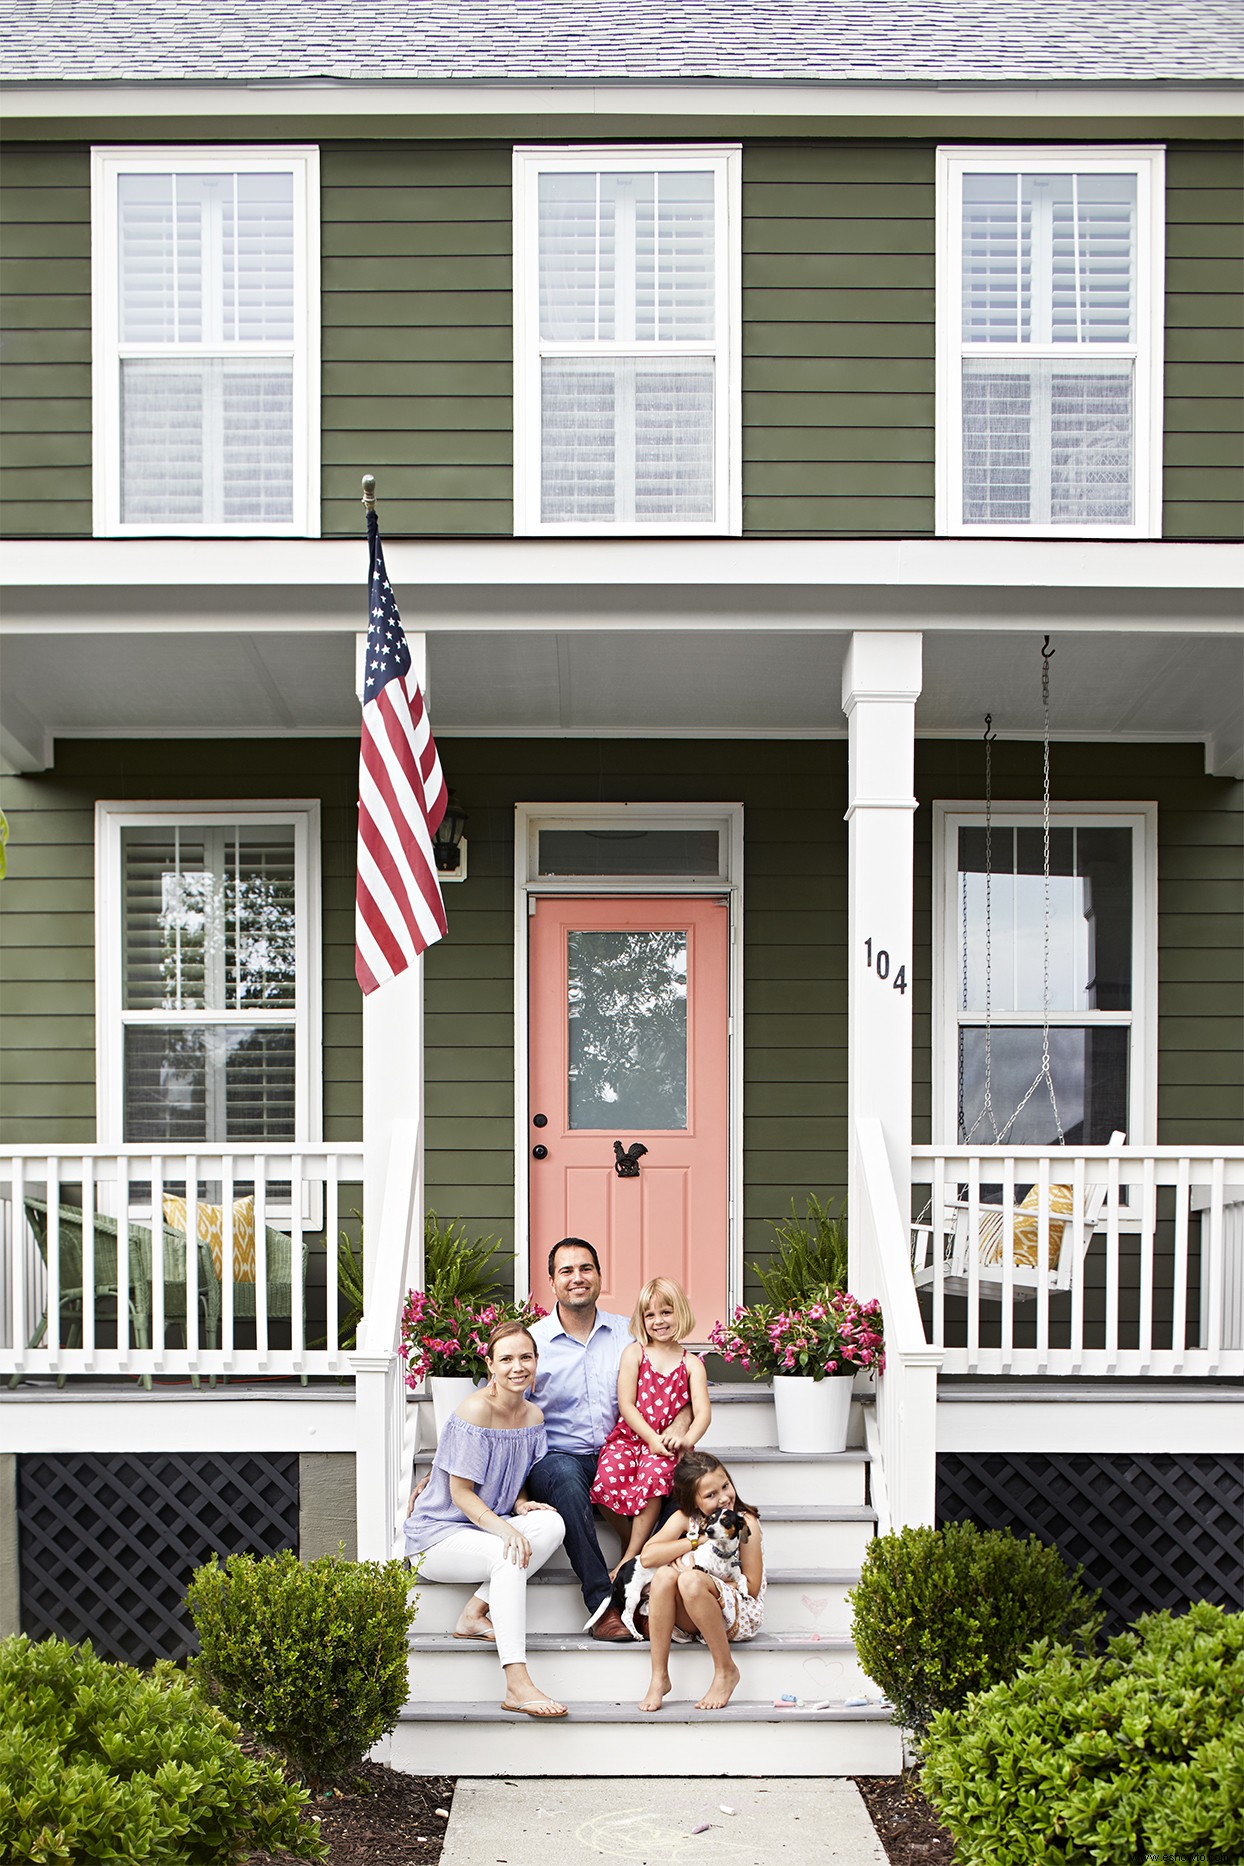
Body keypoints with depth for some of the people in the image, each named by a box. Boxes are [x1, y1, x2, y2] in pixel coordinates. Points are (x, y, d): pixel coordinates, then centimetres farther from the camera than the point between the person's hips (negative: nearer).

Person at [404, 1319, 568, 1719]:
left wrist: (522, 1505, -8)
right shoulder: (476, 1410, -19)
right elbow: (461, 1493, -18)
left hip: (486, 1525, 7)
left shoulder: (533, 1417, 3)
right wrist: (505, 1530, -31)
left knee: (551, 1524, -20)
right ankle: (517, 1685, -39)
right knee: (508, 1556, -34)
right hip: (438, 1533, -7)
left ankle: (474, 1614, -15)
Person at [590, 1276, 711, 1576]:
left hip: (667, 1443, 0)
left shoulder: (691, 1363, 10)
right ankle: (628, 1536, -1)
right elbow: (626, 1405, -1)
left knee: (654, 1474, -34)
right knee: (608, 1477, -31)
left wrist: (686, 1438, -23)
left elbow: (702, 1411, -1)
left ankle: (630, 1557, -22)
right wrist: (652, 1439, -14)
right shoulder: (634, 1353, 7)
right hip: (629, 1437, 1)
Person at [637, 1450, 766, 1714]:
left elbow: (752, 1588, -10)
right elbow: (647, 1556, -12)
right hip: (691, 1621, 4)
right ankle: (659, 1677, -21)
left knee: (690, 1580, -32)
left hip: (740, 1617, -4)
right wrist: (698, 1542, -17)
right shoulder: (685, 1518, 1)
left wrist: (701, 1569, -17)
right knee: (664, 1575, -27)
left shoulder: (745, 1522, -9)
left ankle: (726, 1671, -17)